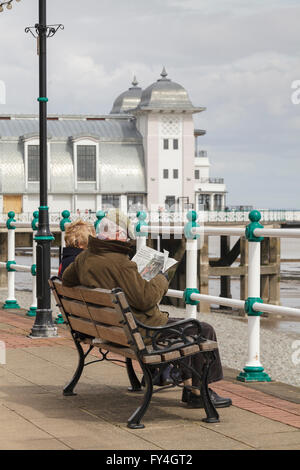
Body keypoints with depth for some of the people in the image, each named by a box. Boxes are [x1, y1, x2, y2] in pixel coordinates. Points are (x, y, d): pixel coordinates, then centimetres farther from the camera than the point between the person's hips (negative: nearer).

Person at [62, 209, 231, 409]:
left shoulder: (84, 258, 0)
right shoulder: (119, 263, -27)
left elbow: (66, 280, 19)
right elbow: (145, 298, -26)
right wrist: (161, 280, -7)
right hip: (142, 330, -10)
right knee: (204, 331, 1)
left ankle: (189, 385, 31)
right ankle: (199, 393, 7)